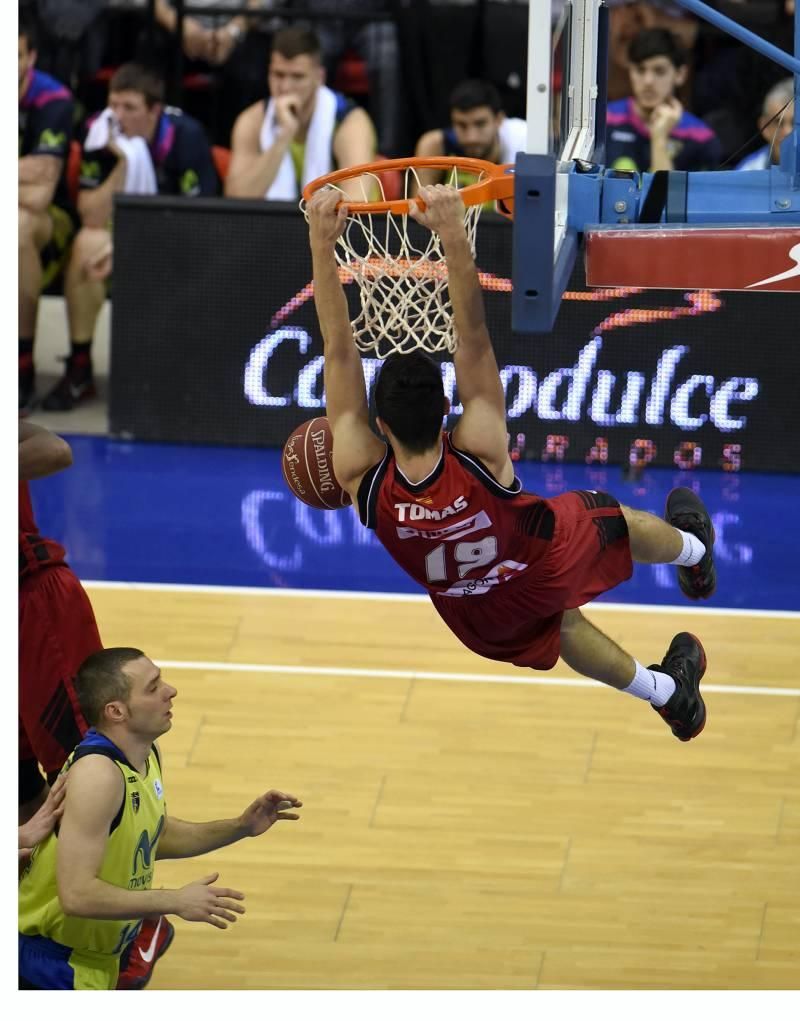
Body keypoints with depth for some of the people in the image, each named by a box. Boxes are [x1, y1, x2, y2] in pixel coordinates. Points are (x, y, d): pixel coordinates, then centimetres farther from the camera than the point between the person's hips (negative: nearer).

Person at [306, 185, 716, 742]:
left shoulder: (364, 481, -37)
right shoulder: (480, 459, -42)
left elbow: (340, 353, -39)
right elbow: (474, 339, -50)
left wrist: (322, 246, -41)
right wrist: (454, 237, -55)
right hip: (547, 568, -2)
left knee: (555, 623, 34)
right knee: (606, 517, 30)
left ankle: (668, 693, 54)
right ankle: (693, 551, 62)